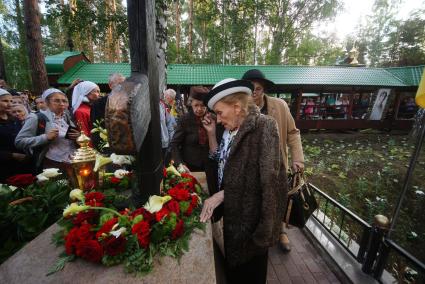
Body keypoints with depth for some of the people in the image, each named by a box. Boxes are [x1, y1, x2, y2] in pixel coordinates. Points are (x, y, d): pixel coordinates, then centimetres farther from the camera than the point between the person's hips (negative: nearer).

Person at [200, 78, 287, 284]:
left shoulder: (263, 126, -20)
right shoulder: (231, 129, 5)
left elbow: (266, 177, -23)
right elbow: (219, 160, 11)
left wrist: (220, 195, -19)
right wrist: (211, 133, -2)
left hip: (252, 213, -6)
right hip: (233, 208, 7)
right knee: (233, 261, 25)